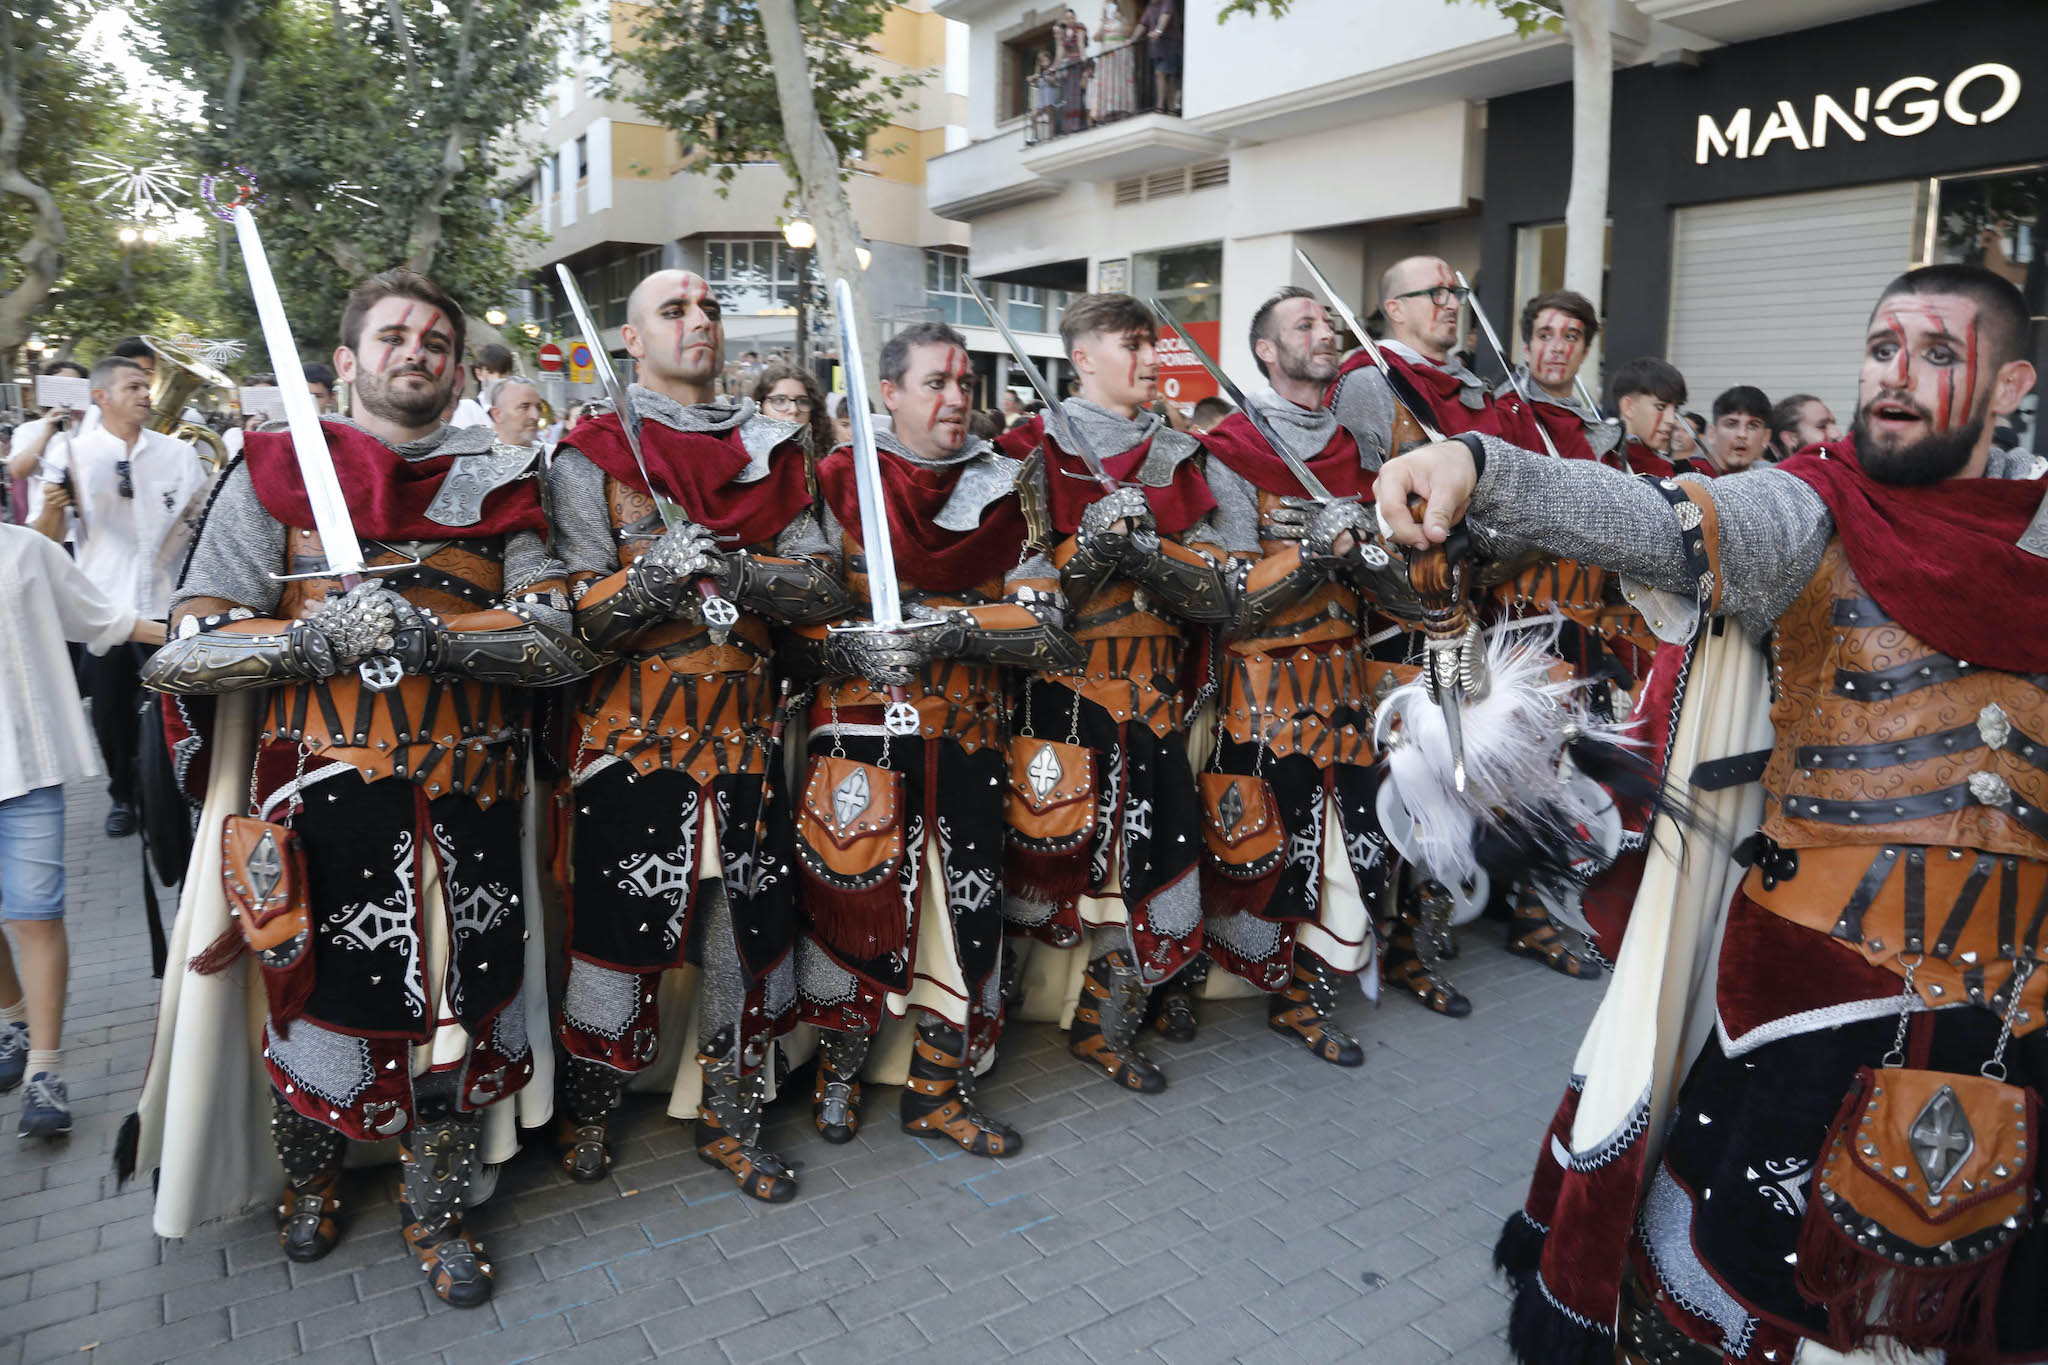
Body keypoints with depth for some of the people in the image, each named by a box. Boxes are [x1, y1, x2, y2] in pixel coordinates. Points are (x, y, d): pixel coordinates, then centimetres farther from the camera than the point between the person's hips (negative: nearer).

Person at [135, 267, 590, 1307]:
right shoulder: (276, 473, 4)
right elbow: (183, 653, -2)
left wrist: (421, 629, -17)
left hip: (467, 801, 1)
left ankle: (436, 1210, 30)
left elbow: (560, 642, -5)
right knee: (322, 996, 10)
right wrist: (326, 634, -18)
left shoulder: (499, 486, 8)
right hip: (321, 797, -1)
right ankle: (309, 1176, 41)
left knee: (458, 1006, 6)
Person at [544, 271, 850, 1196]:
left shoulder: (770, 453, 10)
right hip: (633, 738, -3)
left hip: (746, 733, 4)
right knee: (621, 927, 6)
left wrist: (735, 570, -17)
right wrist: (656, 574, -28)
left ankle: (728, 1119, 28)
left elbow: (825, 588, 0)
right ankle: (588, 1112, 31)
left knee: (746, 930, 9)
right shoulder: (592, 454, -1)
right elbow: (580, 614, -9)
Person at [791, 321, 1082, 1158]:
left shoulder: (997, 488, 10)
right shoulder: (839, 481, 3)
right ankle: (840, 1066, 25)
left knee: (964, 902, 4)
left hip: (967, 734, 3)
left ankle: (938, 1090, 21)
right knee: (853, 893, -1)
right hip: (861, 728, -3)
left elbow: (1041, 619, 1)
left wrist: (949, 624, -14)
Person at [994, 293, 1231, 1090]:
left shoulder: (1177, 460, 13)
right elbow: (1018, 594, -8)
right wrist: (1091, 546, -22)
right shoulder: (1035, 455, 1)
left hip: (1153, 702, 4)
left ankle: (1107, 1023, 19)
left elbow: (1216, 591, 2)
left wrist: (1145, 549, -15)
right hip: (1058, 699, -3)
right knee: (1051, 862, 0)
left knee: (1138, 865, 1)